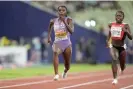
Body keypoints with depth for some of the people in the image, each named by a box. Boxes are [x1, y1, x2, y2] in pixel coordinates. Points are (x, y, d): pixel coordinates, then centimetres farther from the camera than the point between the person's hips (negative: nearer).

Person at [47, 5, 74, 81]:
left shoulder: (68, 20, -5)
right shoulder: (54, 21, 3)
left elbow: (71, 31, -21)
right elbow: (50, 28, 26)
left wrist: (64, 22, -26)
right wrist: (49, 36, 13)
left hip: (66, 43, 0)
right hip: (57, 42, 1)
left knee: (67, 65, 9)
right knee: (55, 53, -36)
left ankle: (65, 71, 49)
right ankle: (56, 74, -45)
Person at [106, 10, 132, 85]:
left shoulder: (125, 26, -11)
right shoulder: (111, 25, -1)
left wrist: (126, 31, -33)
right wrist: (108, 40, 13)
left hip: (122, 47, -1)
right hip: (113, 46, 1)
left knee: (122, 66, 11)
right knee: (114, 59, -28)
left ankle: (123, 68, 52)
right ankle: (115, 78, -26)